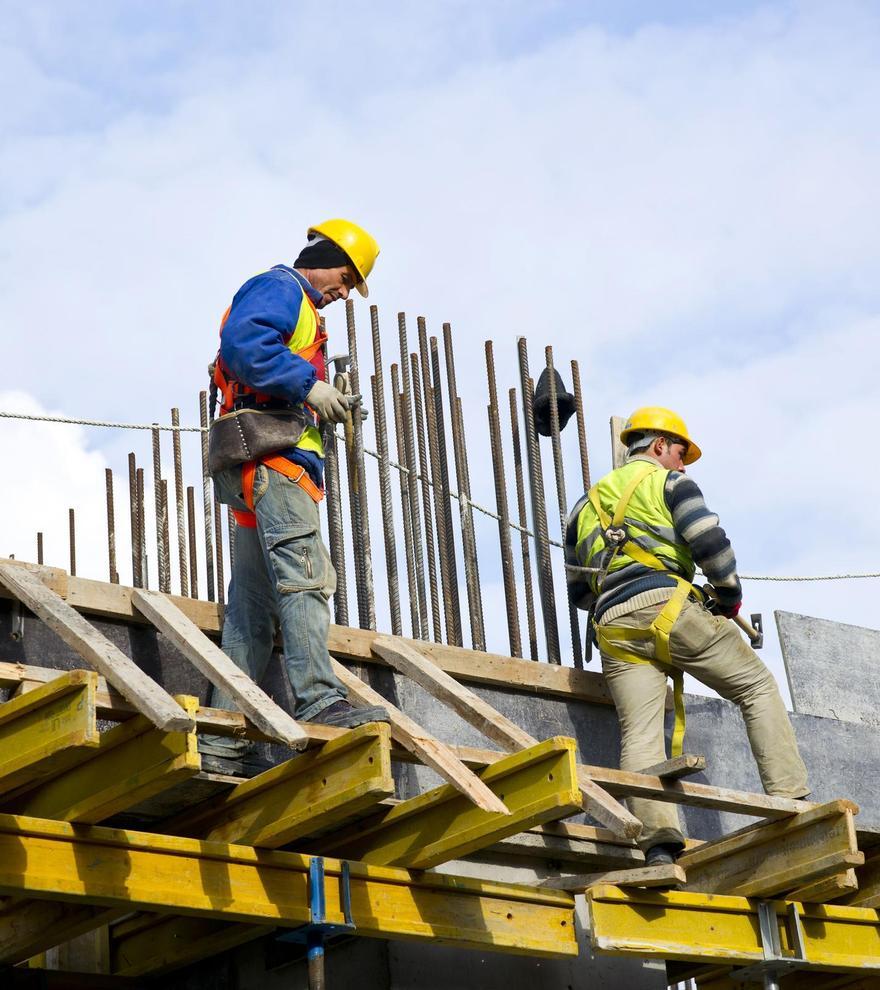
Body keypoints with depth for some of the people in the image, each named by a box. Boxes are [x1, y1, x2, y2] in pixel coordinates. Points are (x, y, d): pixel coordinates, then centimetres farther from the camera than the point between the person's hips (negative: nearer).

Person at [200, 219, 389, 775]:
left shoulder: (298, 309, 33)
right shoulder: (280, 288, 2)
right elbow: (242, 341, -18)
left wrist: (325, 408, 12)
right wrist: (308, 385, -17)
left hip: (264, 472, 10)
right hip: (270, 453, -10)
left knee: (253, 608, 4)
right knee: (305, 574, -22)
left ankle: (224, 740, 1)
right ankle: (320, 702, -33)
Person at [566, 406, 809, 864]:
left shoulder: (587, 504, 29)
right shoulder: (668, 482, 11)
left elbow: (580, 590, 29)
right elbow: (710, 542, -4)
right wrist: (729, 596, 9)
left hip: (612, 628, 5)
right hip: (667, 606, -5)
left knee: (639, 736, -7)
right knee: (758, 688, 7)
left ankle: (658, 842, -25)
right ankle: (790, 801, -4)